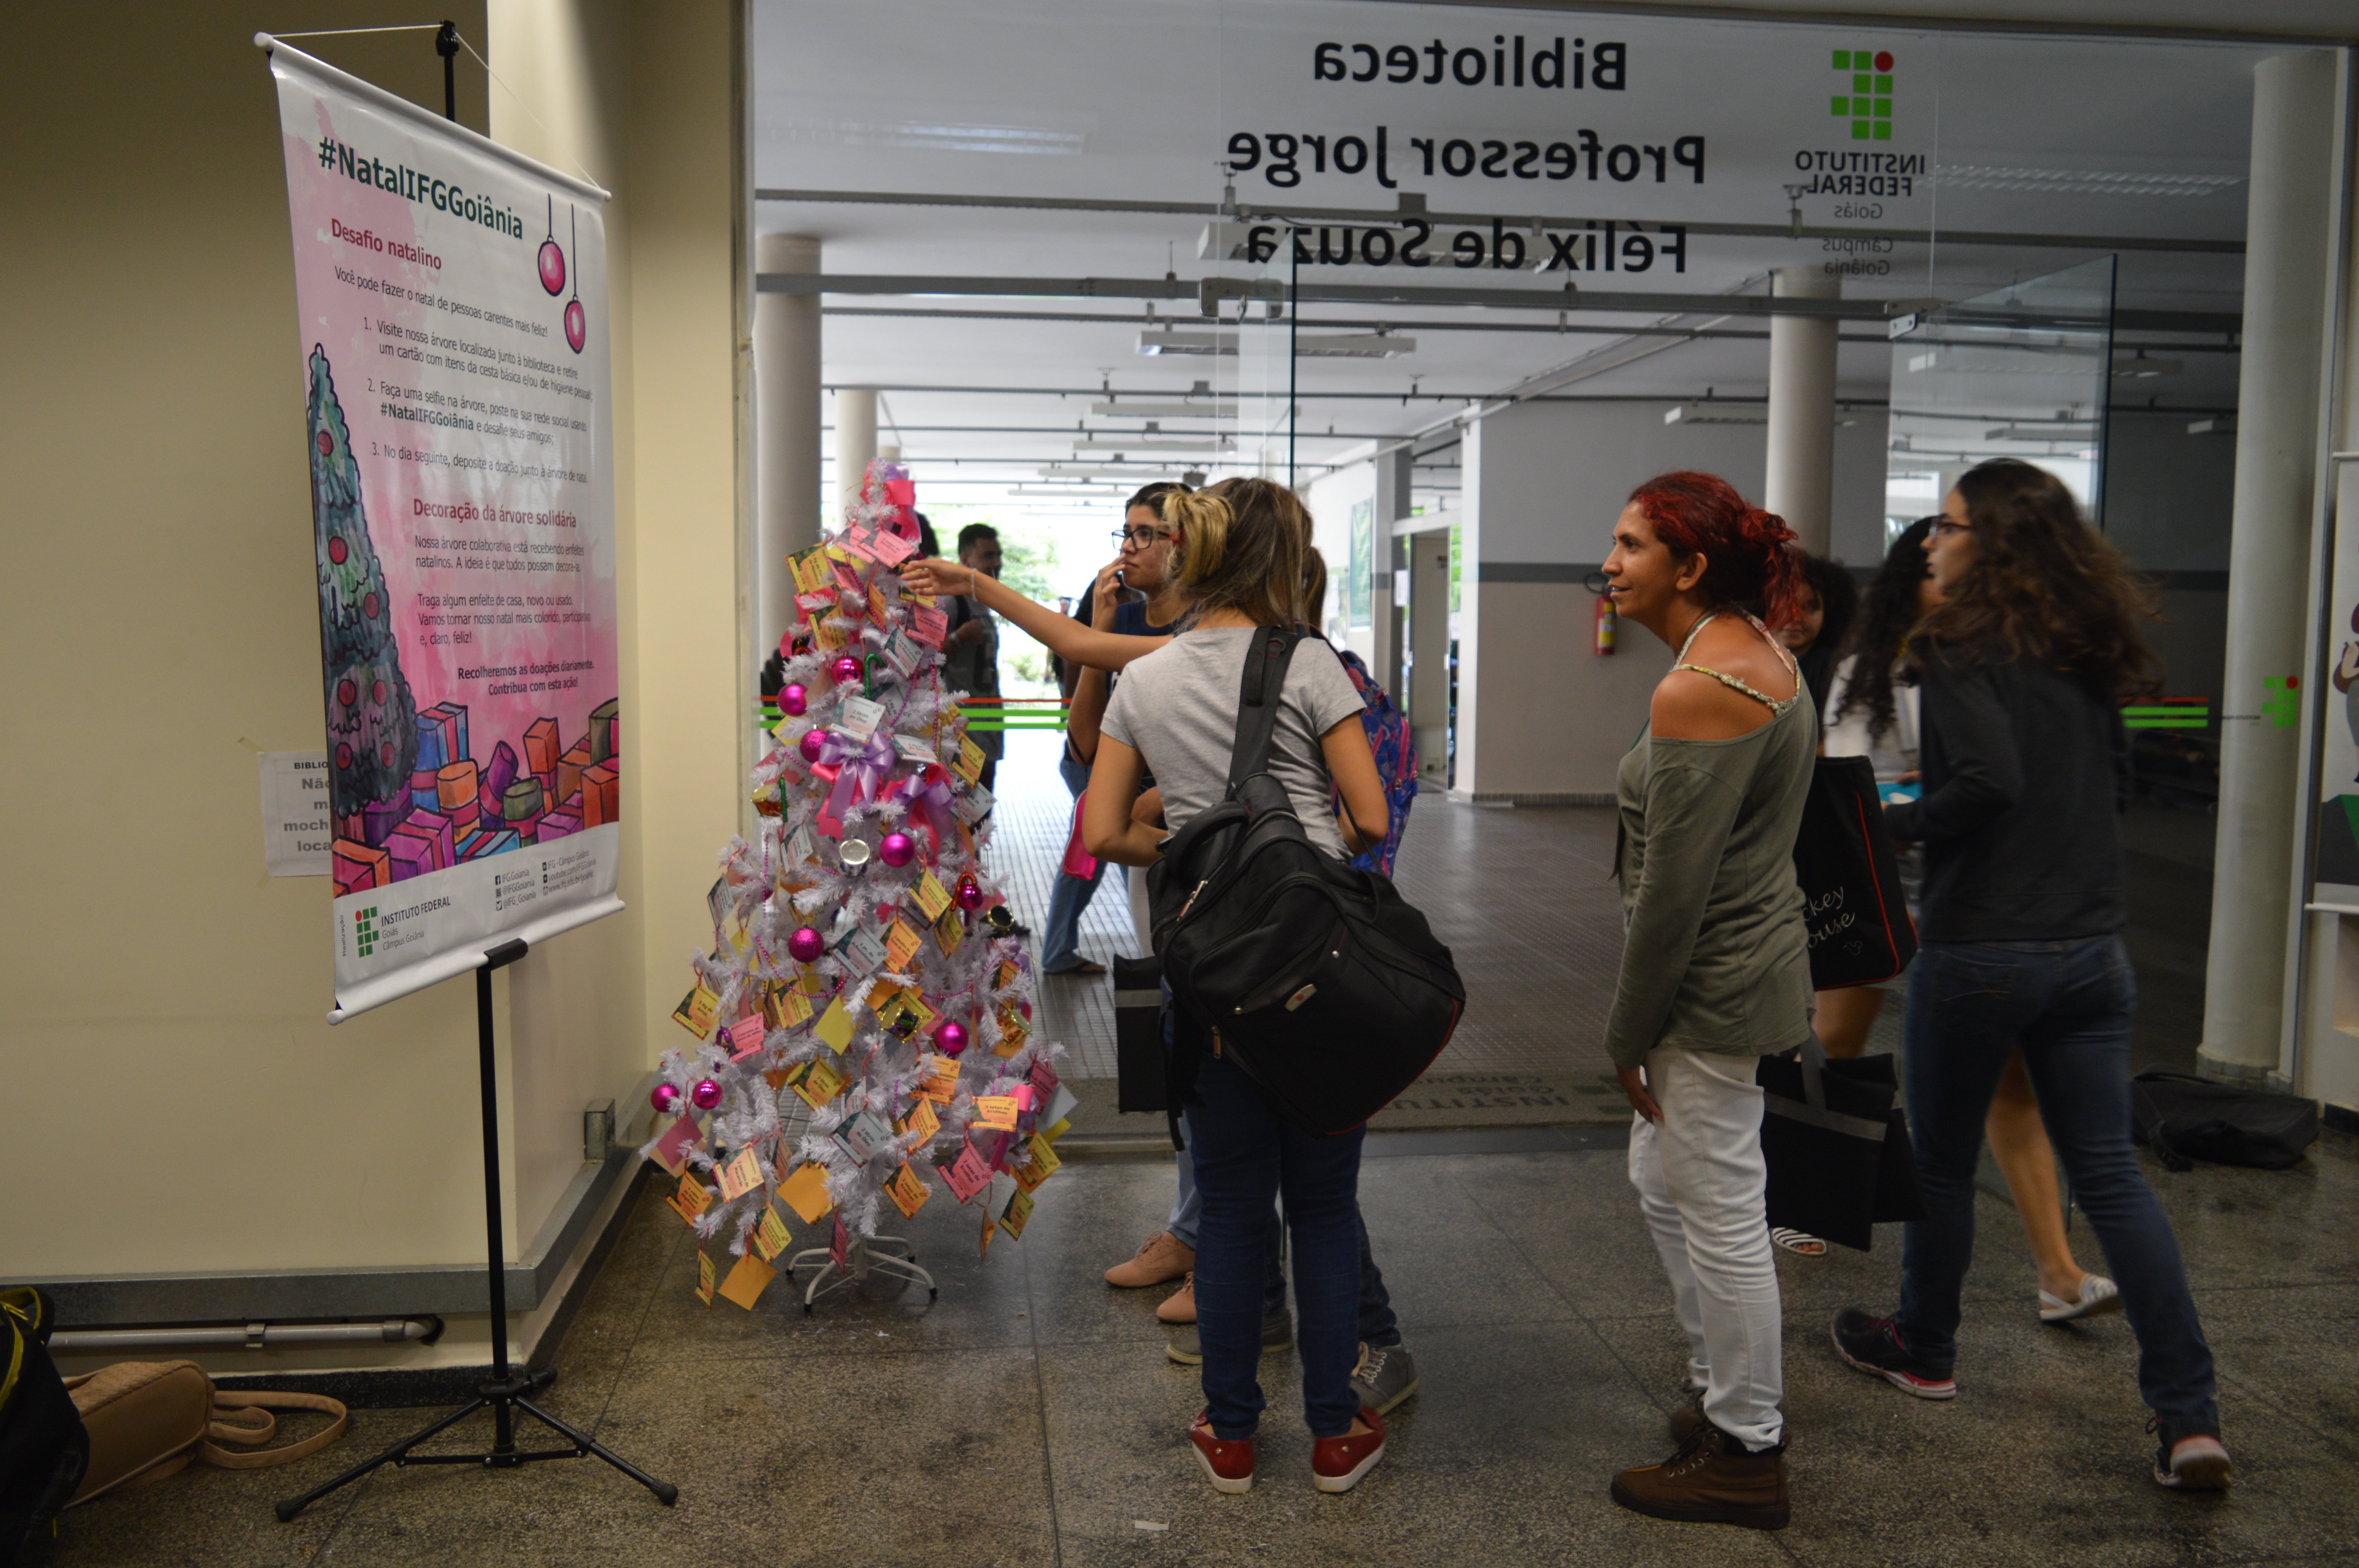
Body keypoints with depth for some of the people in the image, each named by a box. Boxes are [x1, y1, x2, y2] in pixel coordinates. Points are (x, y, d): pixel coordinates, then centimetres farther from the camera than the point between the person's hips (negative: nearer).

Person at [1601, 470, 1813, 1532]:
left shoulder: (1698, 690, -22)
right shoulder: (1764, 653, 10)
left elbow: (1673, 887, -22)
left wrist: (1631, 1029, -12)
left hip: (1710, 987, -10)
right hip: (1752, 957, 10)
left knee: (1720, 1214, 4)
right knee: (1662, 1179, 22)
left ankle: (1747, 1456, 20)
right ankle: (1723, 1394, 37)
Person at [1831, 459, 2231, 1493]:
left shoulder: (1965, 649, -11)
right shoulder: (2086, 653, 11)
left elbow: (1988, 780, -24)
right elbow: (2115, 786, 18)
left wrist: (1900, 822, -9)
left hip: (1982, 951, -6)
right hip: (2094, 950, 7)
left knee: (1942, 1160, 12)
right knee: (2110, 1173, 8)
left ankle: (1923, 1352, 30)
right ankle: (2188, 1414, 4)